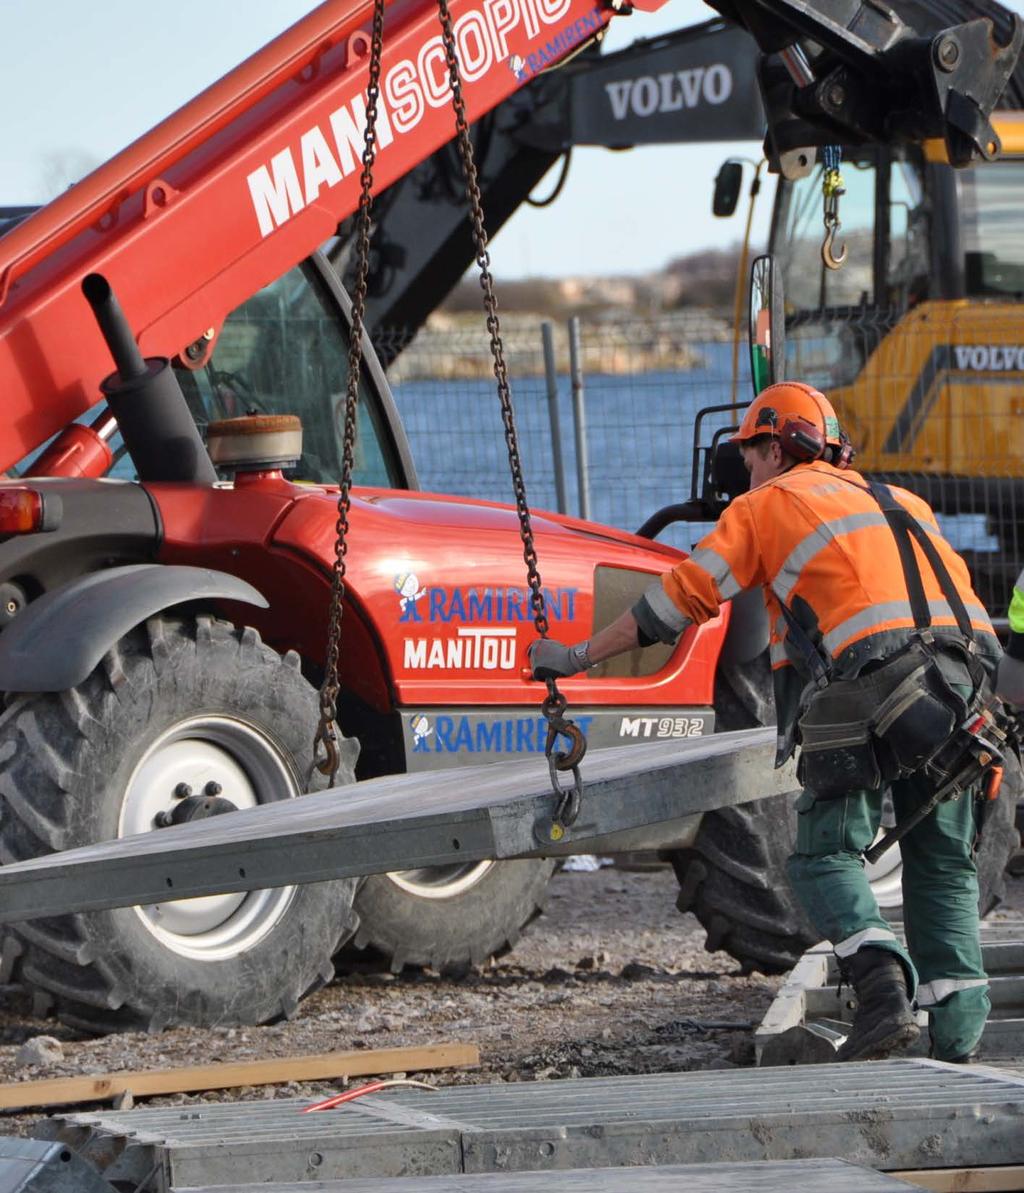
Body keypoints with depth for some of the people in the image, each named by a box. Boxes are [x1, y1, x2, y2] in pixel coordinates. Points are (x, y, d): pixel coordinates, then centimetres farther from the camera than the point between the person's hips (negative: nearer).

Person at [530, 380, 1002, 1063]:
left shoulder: (771, 503, 15)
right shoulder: (904, 503, 31)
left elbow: (678, 599, 15)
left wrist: (579, 656, 24)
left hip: (872, 675, -5)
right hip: (965, 667, 5)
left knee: (827, 853, 0)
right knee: (943, 862, 12)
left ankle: (884, 988, -23)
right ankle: (959, 1038, 3)